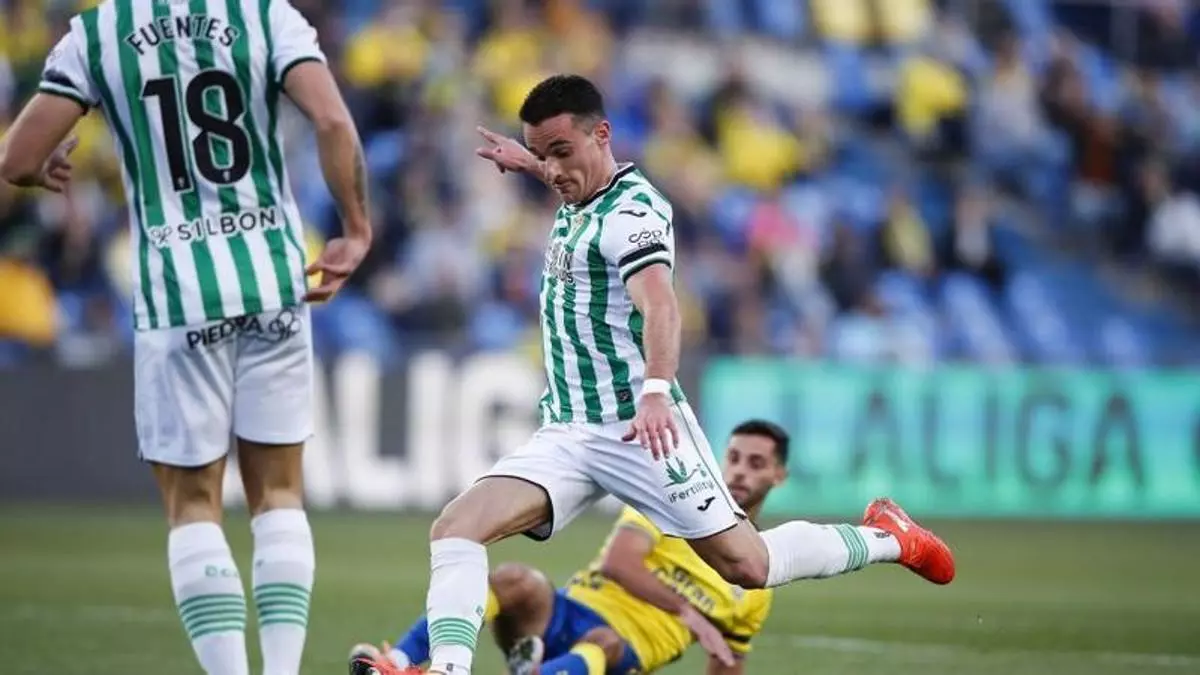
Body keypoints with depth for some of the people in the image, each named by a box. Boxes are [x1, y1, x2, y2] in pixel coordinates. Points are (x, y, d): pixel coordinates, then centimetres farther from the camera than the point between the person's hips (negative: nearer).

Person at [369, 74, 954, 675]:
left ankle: (884, 540, 21)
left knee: (746, 566, -2)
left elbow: (659, 307, -32)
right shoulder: (580, 202, 12)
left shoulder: (630, 212, -15)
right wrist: (527, 164, 42)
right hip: (564, 435, 8)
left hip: (639, 429, -8)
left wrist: (656, 390, -47)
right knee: (455, 527, -15)